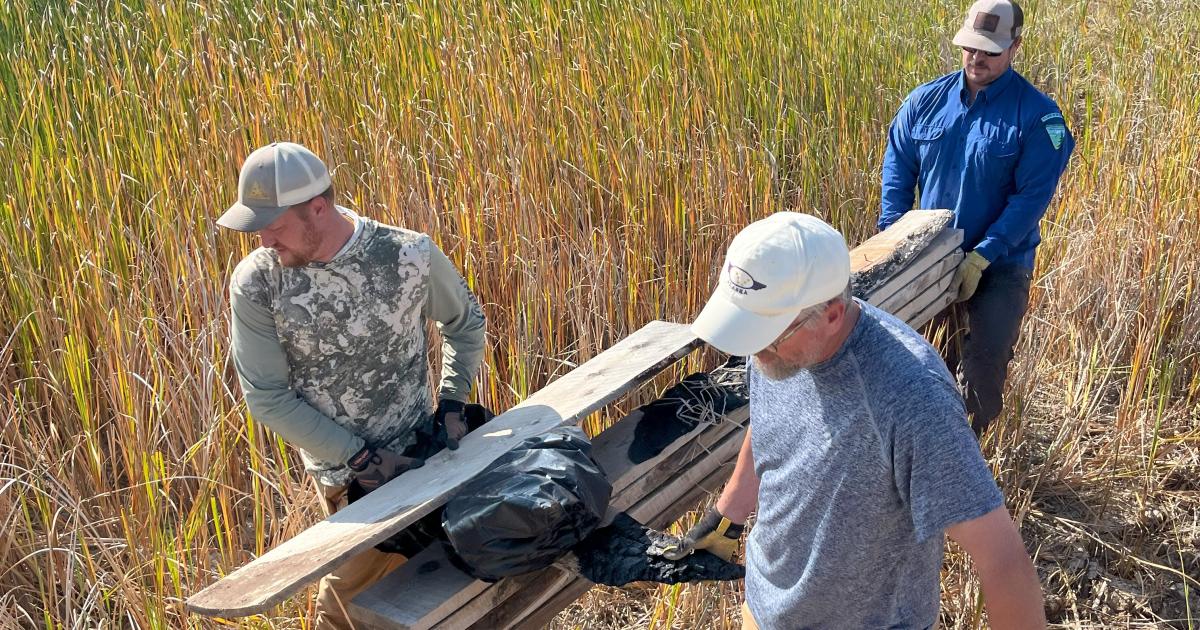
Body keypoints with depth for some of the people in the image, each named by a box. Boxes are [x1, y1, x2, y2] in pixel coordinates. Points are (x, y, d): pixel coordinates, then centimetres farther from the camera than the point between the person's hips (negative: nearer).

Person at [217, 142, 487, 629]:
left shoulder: (410, 255, -15)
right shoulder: (255, 283, -16)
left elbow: (465, 322, 4)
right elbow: (267, 398, -12)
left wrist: (451, 403, -4)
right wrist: (361, 457, -15)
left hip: (421, 449, 2)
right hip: (346, 468, -1)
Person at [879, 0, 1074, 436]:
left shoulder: (1036, 114, -12)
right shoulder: (926, 100, 0)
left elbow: (1032, 196, -16)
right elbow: (898, 168, 4)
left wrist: (980, 259, -22)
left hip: (1001, 265, -4)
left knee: (984, 364, -8)